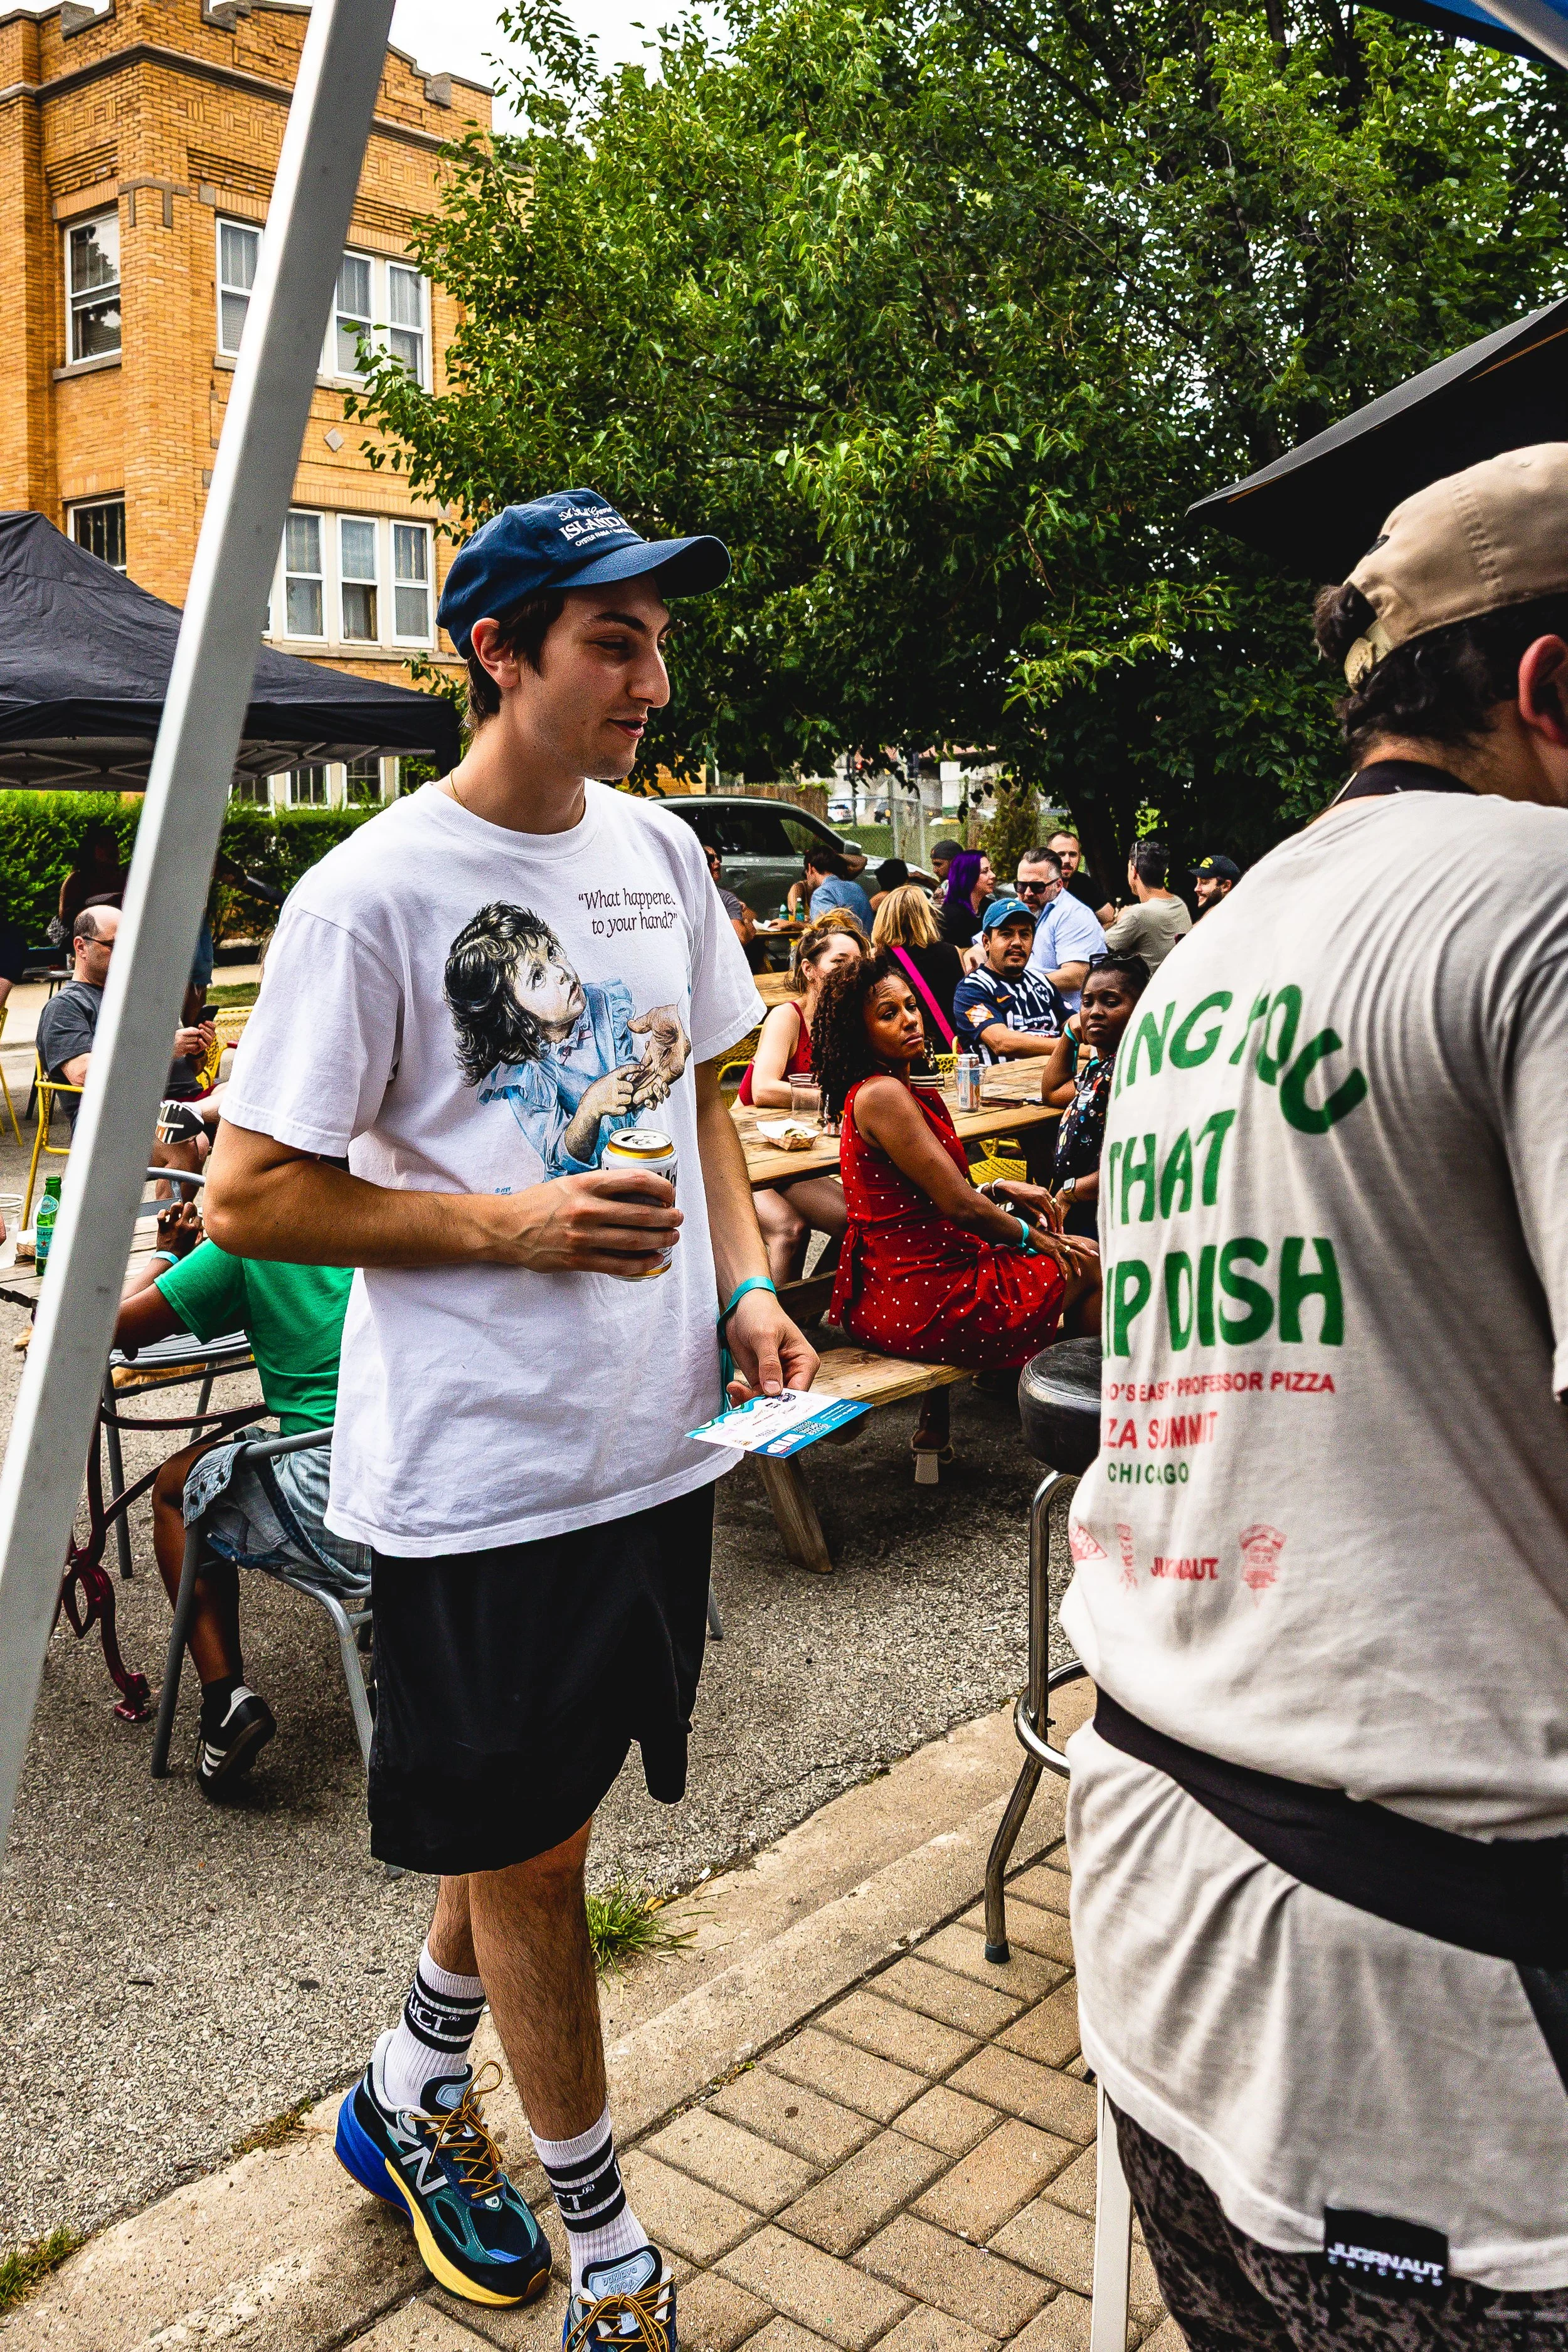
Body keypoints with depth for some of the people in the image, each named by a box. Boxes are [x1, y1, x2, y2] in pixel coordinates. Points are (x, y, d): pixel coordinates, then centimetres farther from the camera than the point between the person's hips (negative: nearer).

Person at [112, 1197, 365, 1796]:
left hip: (335, 1517, -5)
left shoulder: (249, 1246, -4)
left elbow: (110, 1326, 1)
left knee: (175, 1487, 23)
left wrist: (165, 1252, 19)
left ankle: (226, 1697, 11)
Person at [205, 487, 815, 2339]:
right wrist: (514, 1226, -19)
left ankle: (410, 2094, 48)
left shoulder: (656, 849, 6)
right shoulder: (371, 894, -14)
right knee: (524, 1849, 11)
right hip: (480, 1475, -6)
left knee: (537, 1817, 21)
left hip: (658, 1441, 7)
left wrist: (745, 1285, 3)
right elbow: (248, 1199, -13)